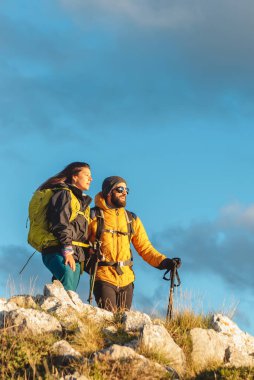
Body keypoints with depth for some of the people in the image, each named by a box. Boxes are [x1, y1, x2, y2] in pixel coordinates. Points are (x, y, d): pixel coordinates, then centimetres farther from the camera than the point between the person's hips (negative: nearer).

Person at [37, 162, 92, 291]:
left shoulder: (82, 201, 29)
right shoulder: (64, 193, 1)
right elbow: (60, 224, -11)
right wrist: (67, 250, -20)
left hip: (75, 255, 9)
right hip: (58, 251, -9)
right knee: (67, 274, -35)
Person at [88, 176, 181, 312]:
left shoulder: (132, 219, 13)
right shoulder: (93, 216, -1)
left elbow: (144, 248, 12)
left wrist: (164, 262, -2)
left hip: (126, 279, 5)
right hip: (103, 278, -5)